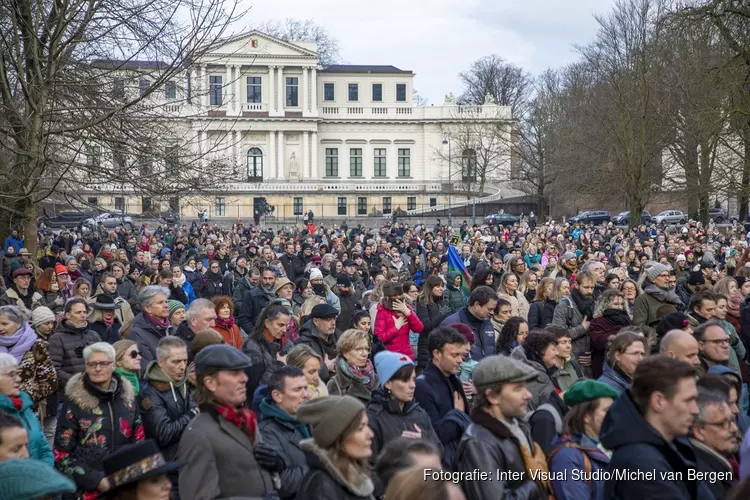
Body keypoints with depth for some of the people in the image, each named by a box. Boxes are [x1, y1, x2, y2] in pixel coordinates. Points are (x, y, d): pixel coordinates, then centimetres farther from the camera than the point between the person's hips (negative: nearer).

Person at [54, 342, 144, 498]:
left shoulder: (127, 396, 4)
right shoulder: (74, 400, -6)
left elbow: (139, 440, 11)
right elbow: (62, 454, -8)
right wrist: (97, 480, -16)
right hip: (88, 488, -3)